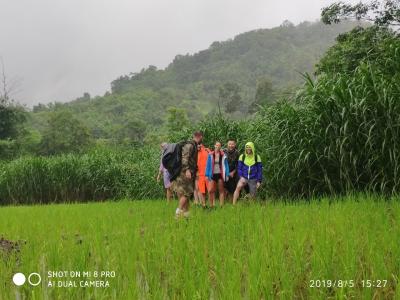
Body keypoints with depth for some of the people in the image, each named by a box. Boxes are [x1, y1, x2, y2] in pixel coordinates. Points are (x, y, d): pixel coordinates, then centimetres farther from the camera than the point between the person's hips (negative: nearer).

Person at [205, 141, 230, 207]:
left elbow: (226, 165, 3)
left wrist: (227, 175, -2)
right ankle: (211, 205, 3)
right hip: (213, 174, 0)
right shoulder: (210, 155, 2)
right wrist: (207, 175, 1)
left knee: (221, 190, 4)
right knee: (210, 190, -7)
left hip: (220, 174, 0)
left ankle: (221, 205, 8)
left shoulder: (223, 155, 1)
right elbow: (208, 165, 5)